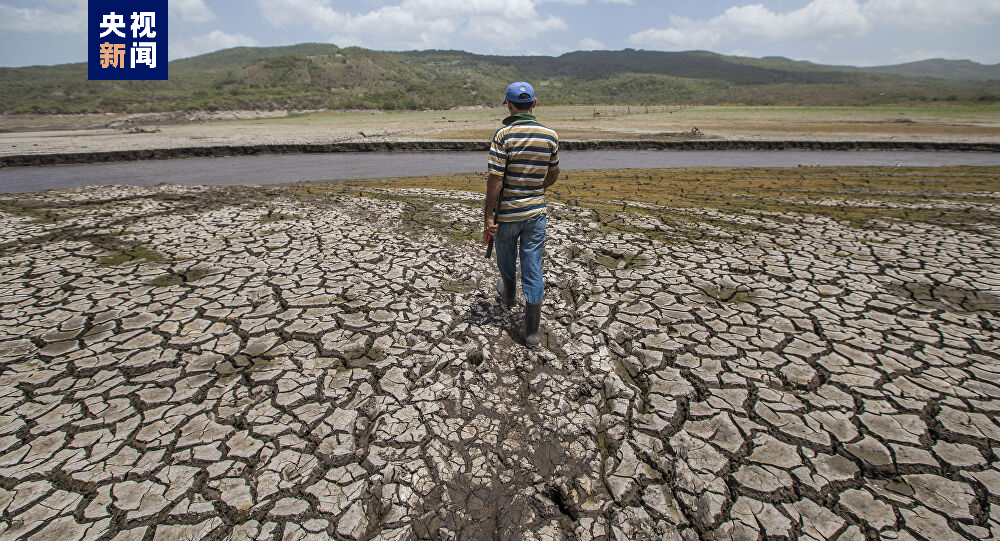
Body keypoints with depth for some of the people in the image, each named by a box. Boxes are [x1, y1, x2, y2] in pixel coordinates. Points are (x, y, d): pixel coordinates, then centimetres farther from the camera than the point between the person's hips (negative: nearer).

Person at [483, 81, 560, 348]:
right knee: (533, 267, 5)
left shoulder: (503, 135, -13)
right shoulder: (550, 135, 0)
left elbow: (495, 179, -16)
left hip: (507, 212, -2)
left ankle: (509, 293, 52)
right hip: (536, 211, 3)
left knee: (506, 258, 23)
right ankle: (532, 330, 7)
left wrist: (487, 216, -10)